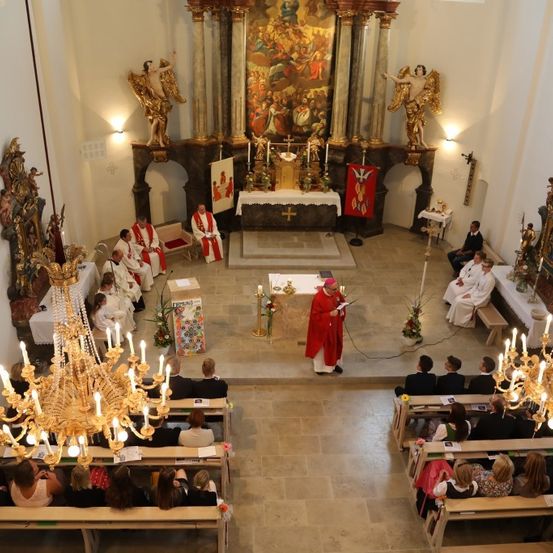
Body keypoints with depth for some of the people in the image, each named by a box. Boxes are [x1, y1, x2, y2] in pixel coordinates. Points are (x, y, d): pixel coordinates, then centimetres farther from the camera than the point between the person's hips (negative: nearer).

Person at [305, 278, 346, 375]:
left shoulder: (336, 293, -11)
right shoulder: (318, 298, -30)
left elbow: (342, 301, 10)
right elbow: (316, 316, -25)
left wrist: (342, 309, -10)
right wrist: (330, 314, -30)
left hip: (335, 325, 6)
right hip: (323, 327, -6)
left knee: (336, 344, 20)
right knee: (322, 347, 11)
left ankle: (334, 363, 41)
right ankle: (320, 367, 31)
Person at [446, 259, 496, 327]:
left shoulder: (490, 280, -29)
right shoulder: (483, 273, -1)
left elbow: (484, 295, -24)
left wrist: (471, 296, -17)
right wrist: (469, 293, -1)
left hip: (481, 299, -9)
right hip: (476, 293, 9)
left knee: (459, 302, -16)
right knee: (457, 298, -2)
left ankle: (458, 321, 2)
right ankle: (453, 317, 9)